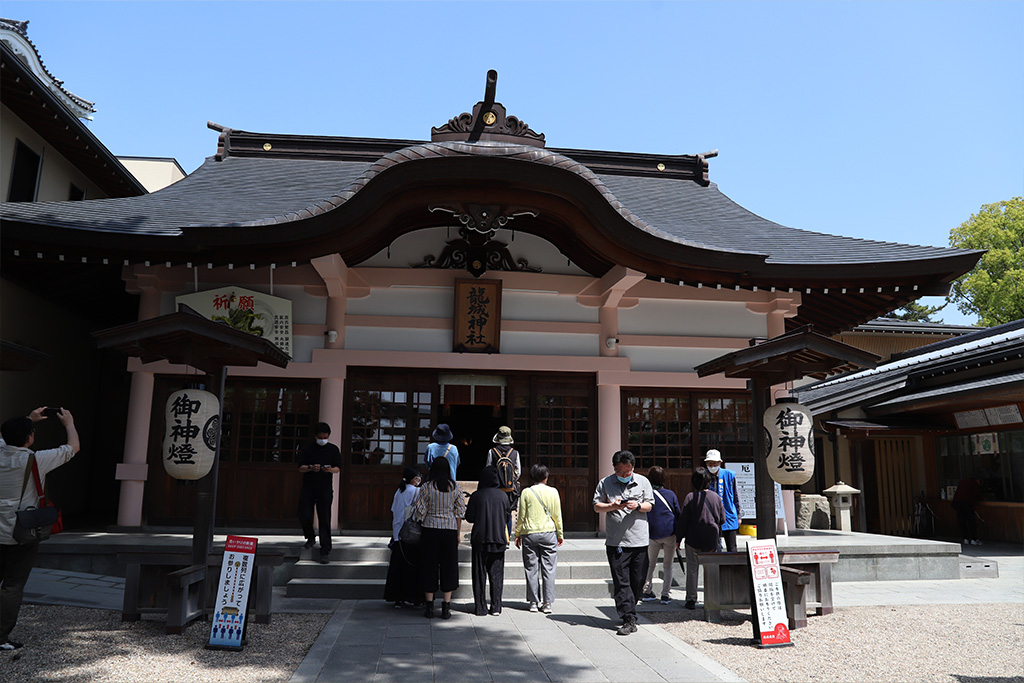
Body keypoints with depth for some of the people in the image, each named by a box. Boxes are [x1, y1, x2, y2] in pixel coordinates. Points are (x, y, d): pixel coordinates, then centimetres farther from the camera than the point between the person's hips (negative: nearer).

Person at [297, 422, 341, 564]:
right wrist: (311, 468, -18)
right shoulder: (307, 449, 7)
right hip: (308, 487, 1)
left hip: (325, 489, -1)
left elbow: (338, 468, 4)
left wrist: (330, 470, -19)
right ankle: (310, 538, 28)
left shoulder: (333, 449, 7)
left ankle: (325, 551, 1)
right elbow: (300, 467, 3)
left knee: (324, 519, -4)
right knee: (304, 516, -4)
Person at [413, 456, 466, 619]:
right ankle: (446, 608, 8)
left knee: (429, 567, 8)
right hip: (450, 531, 1)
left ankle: (429, 607, 10)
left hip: (430, 531, -1)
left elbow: (420, 512, -4)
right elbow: (460, 512, 3)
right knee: (449, 567, 8)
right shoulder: (455, 487, 0)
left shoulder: (426, 487, -5)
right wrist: (458, 534, 11)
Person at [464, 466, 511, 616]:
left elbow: (469, 518, -6)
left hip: (480, 539, -2)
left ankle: (481, 608, 7)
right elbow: (507, 518, 6)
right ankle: (496, 607, 10)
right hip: (499, 539, 2)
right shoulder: (503, 495, -1)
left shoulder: (476, 496, -9)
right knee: (496, 574, 9)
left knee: (480, 574, 6)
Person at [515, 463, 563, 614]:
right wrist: (560, 534, 13)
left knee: (532, 569, 6)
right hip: (549, 534, 0)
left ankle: (533, 603, 11)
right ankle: (547, 604, 5)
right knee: (548, 569, 4)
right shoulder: (553, 492, -1)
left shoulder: (526, 492, -2)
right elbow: (557, 515, 3)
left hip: (530, 534, 0)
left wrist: (517, 534, 11)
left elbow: (521, 516, 0)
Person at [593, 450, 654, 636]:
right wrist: (612, 506, -13)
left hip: (639, 540, 2)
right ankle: (629, 620, -3)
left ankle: (628, 611, 28)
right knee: (621, 582, -5)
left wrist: (638, 506, -11)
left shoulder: (643, 481, 8)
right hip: (616, 542, -1)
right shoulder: (605, 483, 4)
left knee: (638, 580, 7)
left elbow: (650, 505, 10)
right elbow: (597, 506, 5)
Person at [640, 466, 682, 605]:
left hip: (653, 535, 0)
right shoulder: (670, 494, 3)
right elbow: (678, 515, 5)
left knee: (650, 564, 15)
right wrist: (679, 538, 10)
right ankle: (665, 595, 5)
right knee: (668, 566, 9)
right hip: (670, 534, 0)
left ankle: (647, 592, 15)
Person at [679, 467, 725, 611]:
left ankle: (691, 599, 5)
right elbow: (722, 518, 7)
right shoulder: (716, 496, 0)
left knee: (692, 569, 4)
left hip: (693, 539, -3)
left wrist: (680, 537, 1)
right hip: (712, 539, 3)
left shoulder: (690, 497, -9)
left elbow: (684, 519, -8)